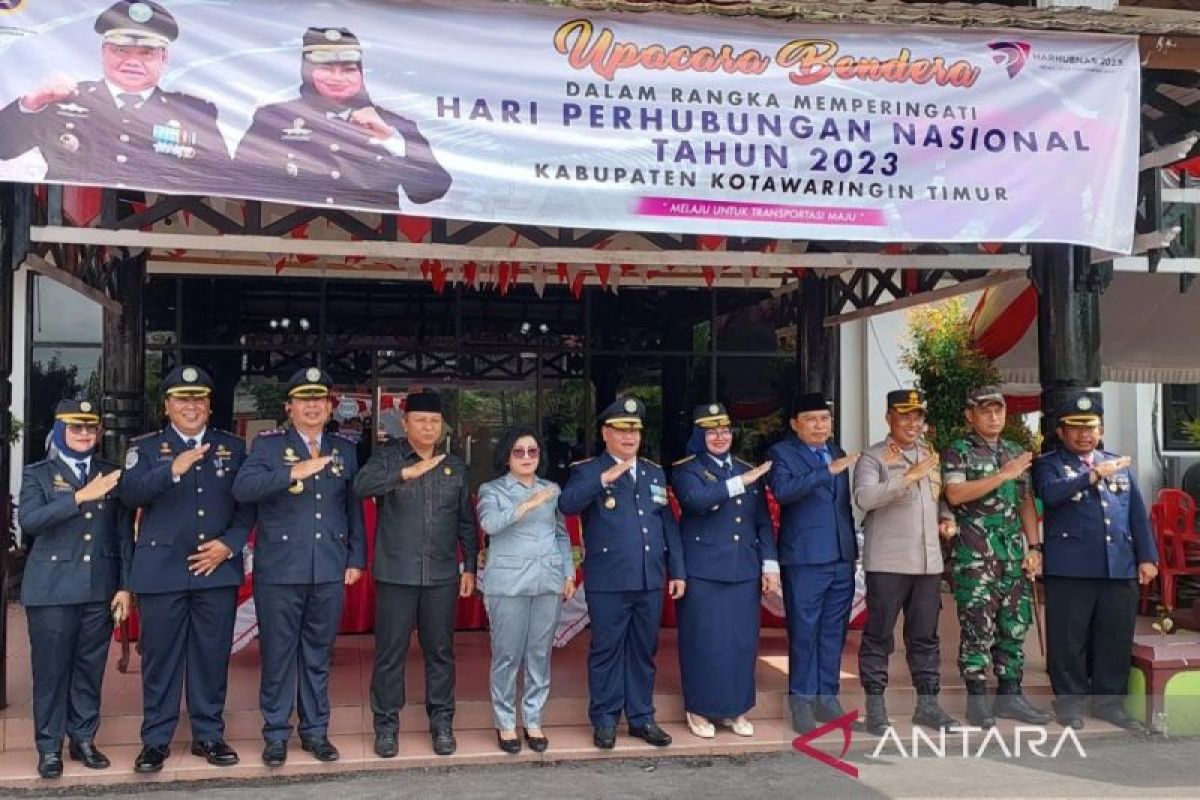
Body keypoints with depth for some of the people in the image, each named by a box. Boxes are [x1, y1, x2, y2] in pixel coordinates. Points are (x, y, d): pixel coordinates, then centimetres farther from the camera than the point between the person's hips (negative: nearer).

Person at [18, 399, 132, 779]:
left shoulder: (112, 474, 9)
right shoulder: (38, 474, 3)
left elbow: (124, 533, 9)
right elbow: (28, 520, -15)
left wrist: (125, 586, 4)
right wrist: (81, 496, -24)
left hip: (100, 589, 2)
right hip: (51, 589, -2)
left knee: (90, 668, 8)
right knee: (51, 669, 2)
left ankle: (84, 739, 20)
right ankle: (49, 747, 13)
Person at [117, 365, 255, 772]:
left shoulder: (233, 447, 11)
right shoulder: (146, 447, 7)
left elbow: (248, 504, 7)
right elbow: (129, 494, -9)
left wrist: (228, 544, -8)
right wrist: (172, 470, -24)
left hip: (218, 569, 1)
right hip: (161, 571, -1)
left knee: (213, 655, 6)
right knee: (160, 656, 4)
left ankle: (208, 734, 18)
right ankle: (155, 739, 16)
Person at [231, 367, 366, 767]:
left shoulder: (345, 449, 10)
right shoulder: (268, 444, 0)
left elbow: (353, 507, 12)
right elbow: (242, 487, -17)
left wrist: (356, 558, 7)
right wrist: (294, 472, -27)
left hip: (330, 570, 3)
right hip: (279, 569, -2)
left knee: (318, 654, 12)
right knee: (278, 655, 5)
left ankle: (315, 730, 23)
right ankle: (276, 734, 19)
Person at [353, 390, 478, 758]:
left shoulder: (455, 467, 10)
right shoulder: (387, 457, 0)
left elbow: (466, 521, 13)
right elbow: (362, 485, -21)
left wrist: (470, 566, 9)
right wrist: (408, 472, -30)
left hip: (442, 576, 3)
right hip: (396, 575, -2)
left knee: (440, 652, 9)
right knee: (390, 653, 3)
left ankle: (442, 723, 20)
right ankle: (387, 725, 16)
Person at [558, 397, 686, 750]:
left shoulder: (655, 472, 15)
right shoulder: (587, 471, -1)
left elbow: (669, 524, 15)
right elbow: (566, 504, -20)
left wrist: (678, 571, 10)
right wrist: (605, 478, -28)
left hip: (650, 581, 5)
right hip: (608, 582, -4)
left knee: (644, 651, 12)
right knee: (606, 651, 4)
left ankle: (641, 717, 24)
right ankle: (604, 720, 17)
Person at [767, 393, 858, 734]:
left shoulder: (836, 452, 15)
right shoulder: (781, 453, -4)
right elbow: (783, 491, -23)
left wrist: (853, 545, 17)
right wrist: (828, 471, -26)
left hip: (842, 558, 6)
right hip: (804, 558, -6)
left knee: (833, 632, 10)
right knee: (804, 633, 0)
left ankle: (827, 698, 19)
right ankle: (801, 700, 11)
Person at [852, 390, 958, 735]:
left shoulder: (931, 454, 16)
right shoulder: (873, 458, -4)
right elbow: (864, 497, -21)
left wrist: (947, 518, 7)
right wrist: (908, 476, -27)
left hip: (928, 561, 6)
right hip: (887, 562, -6)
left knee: (925, 636, 11)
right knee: (878, 635, 0)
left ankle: (927, 703, 19)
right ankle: (874, 706, 7)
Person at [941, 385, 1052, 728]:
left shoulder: (1016, 453, 17)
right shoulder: (958, 451, -1)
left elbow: (1027, 503, 18)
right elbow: (955, 494, -16)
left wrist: (1034, 547, 10)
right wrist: (1003, 475, -16)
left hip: (1014, 554, 6)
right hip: (974, 555, -6)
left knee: (1015, 626, 9)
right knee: (978, 628, -4)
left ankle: (1009, 695, 19)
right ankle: (977, 700, 3)